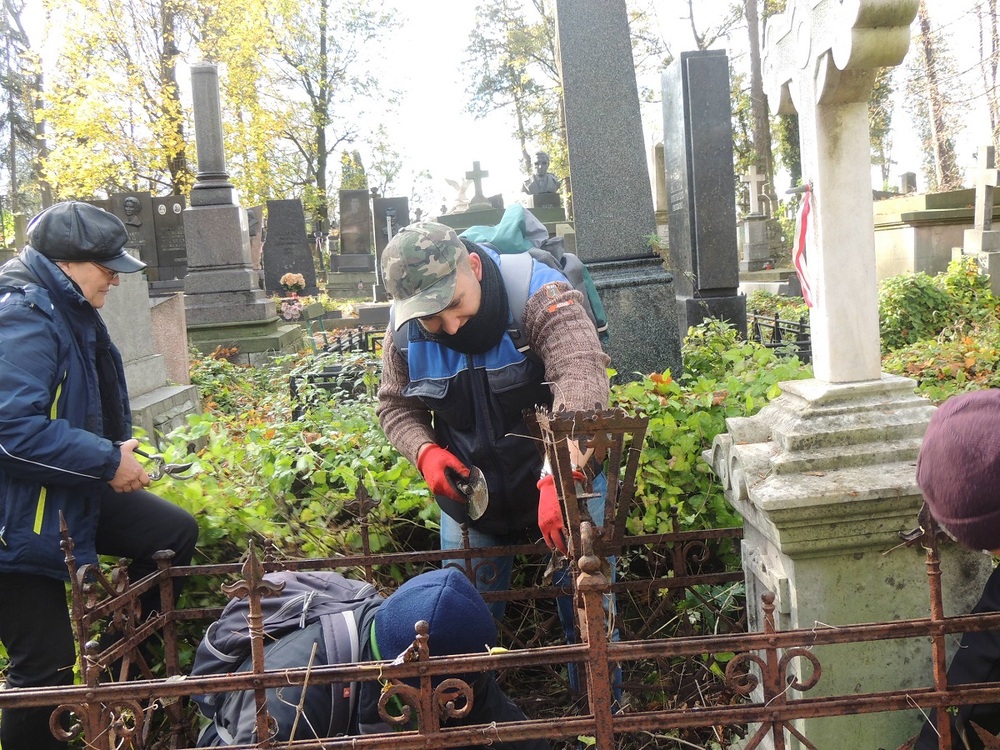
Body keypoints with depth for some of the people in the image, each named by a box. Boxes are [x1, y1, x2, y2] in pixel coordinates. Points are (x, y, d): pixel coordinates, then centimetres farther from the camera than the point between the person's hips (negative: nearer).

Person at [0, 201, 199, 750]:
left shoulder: (71, 311, 9)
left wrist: (116, 455, 7)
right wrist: (108, 461, -24)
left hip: (73, 492, 10)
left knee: (175, 532, 11)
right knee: (47, 664, -3)